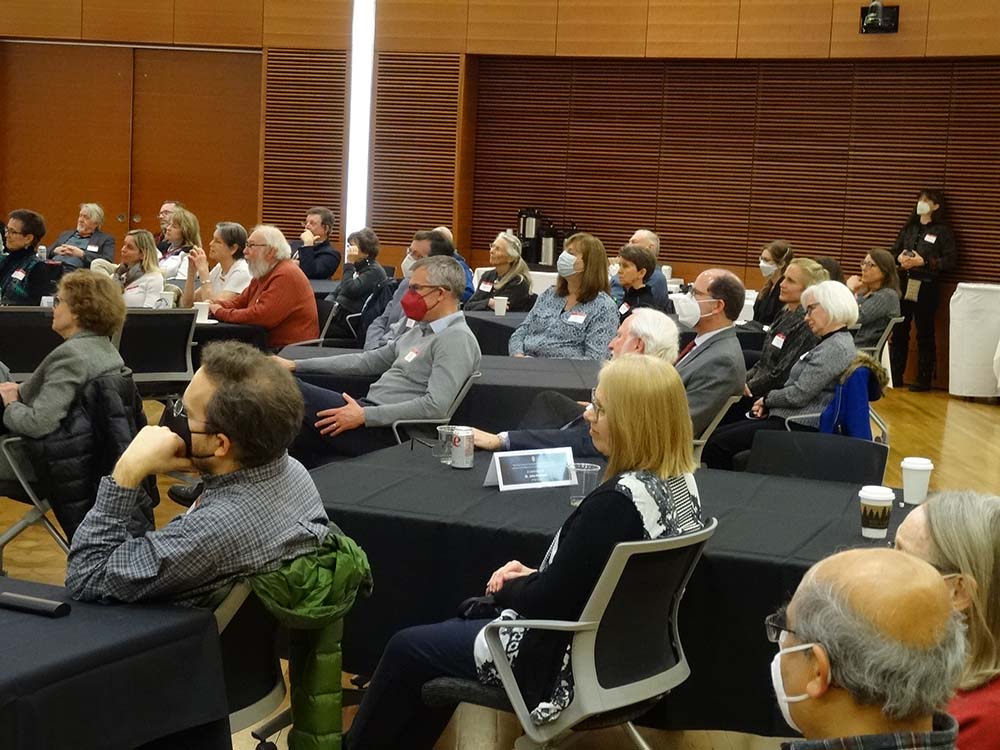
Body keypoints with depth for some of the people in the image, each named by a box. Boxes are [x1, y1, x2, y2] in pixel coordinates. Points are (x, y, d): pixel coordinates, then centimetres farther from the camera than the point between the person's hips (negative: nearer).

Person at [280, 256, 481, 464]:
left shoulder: (456, 339, -12)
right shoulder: (420, 331, 19)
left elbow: (435, 406, -22)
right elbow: (368, 361, 22)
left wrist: (364, 416, -22)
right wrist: (296, 366, 18)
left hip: (388, 431, -9)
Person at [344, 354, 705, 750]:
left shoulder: (618, 501, -31)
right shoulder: (683, 484, -2)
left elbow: (547, 601, -23)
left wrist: (509, 587, -3)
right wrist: (533, 577, 4)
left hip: (574, 662, -9)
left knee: (407, 649, 8)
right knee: (473, 612, 28)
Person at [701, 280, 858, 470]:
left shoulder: (837, 347, -16)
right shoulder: (830, 343, 18)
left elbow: (799, 395, -20)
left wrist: (767, 399, -3)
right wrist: (768, 403, 4)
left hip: (801, 426, -11)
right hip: (790, 418, 11)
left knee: (718, 445, -15)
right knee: (715, 436, 6)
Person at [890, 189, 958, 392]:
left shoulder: (943, 231, -2)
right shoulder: (909, 228, 14)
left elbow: (950, 261, -9)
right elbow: (893, 251, 17)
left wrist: (923, 262, -17)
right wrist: (900, 258, -6)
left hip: (926, 287, -5)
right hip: (903, 284, 5)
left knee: (925, 334, 0)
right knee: (898, 332, 5)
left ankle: (924, 380, 6)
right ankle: (894, 376, 12)